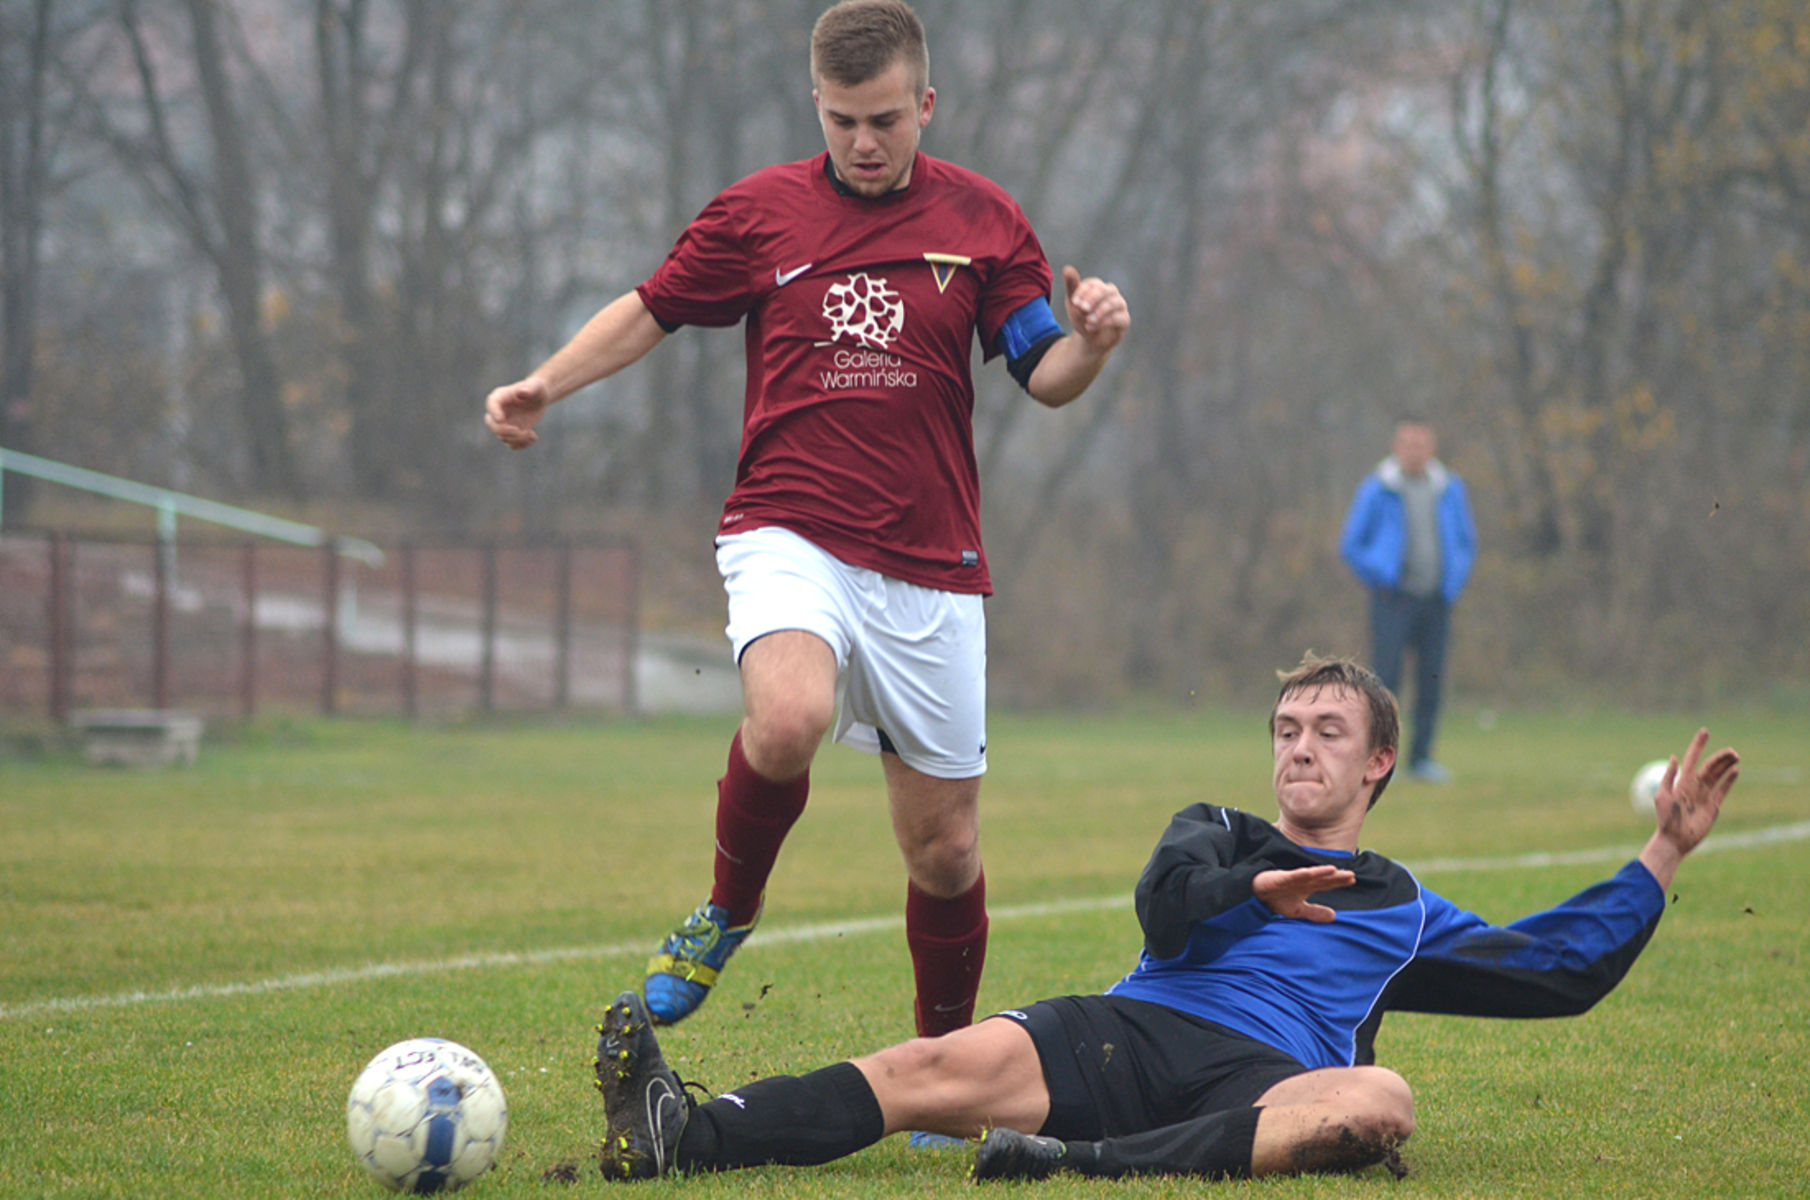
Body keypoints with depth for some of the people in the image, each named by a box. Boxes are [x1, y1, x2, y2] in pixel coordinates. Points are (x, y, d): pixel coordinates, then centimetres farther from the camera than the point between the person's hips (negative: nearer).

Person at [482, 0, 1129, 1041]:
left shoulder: (983, 221, 5)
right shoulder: (760, 213, 4)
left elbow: (1044, 378, 7)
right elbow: (654, 310, 16)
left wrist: (1091, 341, -15)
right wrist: (545, 387, 3)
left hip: (930, 566, 2)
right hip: (789, 534, -1)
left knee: (946, 848, 5)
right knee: (789, 720, -33)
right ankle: (727, 914, -5)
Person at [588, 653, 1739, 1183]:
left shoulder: (1403, 909, 34)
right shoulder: (1218, 834, 33)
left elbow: (1565, 968, 33)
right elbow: (1167, 909, 10)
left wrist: (1664, 855, 30)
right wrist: (1258, 887, -7)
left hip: (1265, 1074, -1)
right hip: (1139, 1027, 1)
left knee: (1378, 1102, -38)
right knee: (941, 1065, -29)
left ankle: (1093, 1166, -52)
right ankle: (682, 1135, -50)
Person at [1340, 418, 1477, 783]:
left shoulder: (1450, 490, 10)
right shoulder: (1376, 490, -2)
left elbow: (1466, 541, 21)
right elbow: (1351, 545, 3)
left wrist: (1454, 583, 9)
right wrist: (1379, 581, -2)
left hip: (1436, 600, 4)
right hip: (1393, 600, -4)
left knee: (1431, 681, 2)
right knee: (1386, 678, -12)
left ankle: (1421, 758, 10)